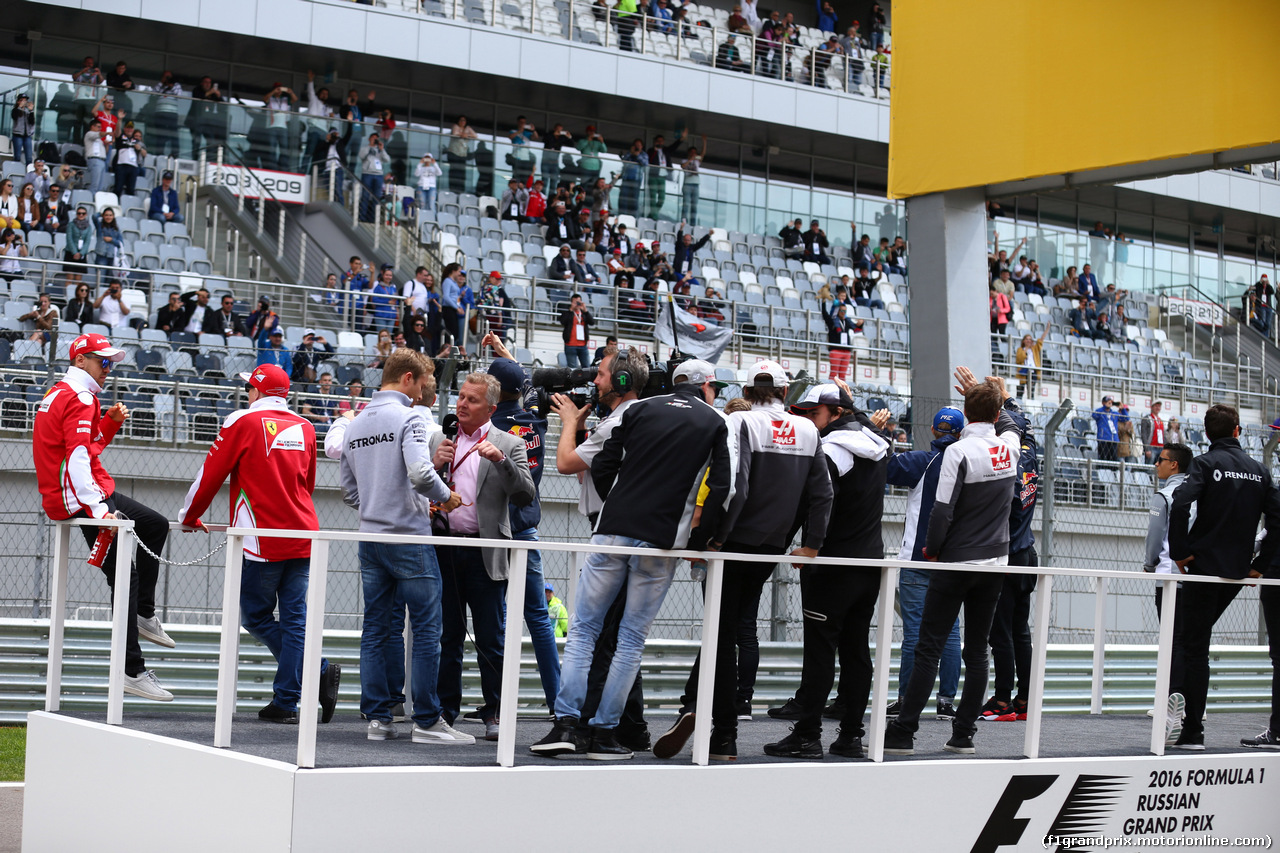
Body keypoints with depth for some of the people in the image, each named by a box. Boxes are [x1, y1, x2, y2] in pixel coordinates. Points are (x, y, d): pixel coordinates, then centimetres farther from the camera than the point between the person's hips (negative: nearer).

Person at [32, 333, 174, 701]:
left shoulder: (60, 394, 17)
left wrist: (111, 421, 8)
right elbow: (79, 459, -25)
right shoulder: (79, 398, -14)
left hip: (93, 494, 11)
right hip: (82, 499, -11)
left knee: (156, 525, 21)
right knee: (124, 576, -12)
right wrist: (99, 511, -30)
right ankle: (132, 671, -14)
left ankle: (144, 614, 19)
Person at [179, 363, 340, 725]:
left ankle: (319, 671, -9)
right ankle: (286, 702, 2)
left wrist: (189, 518, 17)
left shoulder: (243, 422, -3)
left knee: (257, 617, 5)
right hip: (303, 536, 5)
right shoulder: (304, 427, 12)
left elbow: (211, 474, 2)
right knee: (294, 618, 6)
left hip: (263, 541, -5)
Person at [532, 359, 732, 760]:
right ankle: (604, 731, 5)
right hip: (661, 545, -1)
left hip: (613, 532, 1)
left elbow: (602, 467, 6)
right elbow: (720, 487, -3)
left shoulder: (639, 409, 11)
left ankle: (567, 724, -3)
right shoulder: (715, 423, 8)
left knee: (584, 627, 6)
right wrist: (698, 542, 6)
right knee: (632, 638, 6)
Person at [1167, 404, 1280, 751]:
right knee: (1196, 638, 20)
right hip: (1238, 572, 5)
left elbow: (1181, 504, -23)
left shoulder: (1206, 463, -7)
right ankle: (1187, 710, 16)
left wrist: (1179, 552, -13)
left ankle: (1193, 733, -3)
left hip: (1205, 565, -5)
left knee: (1194, 647, -1)